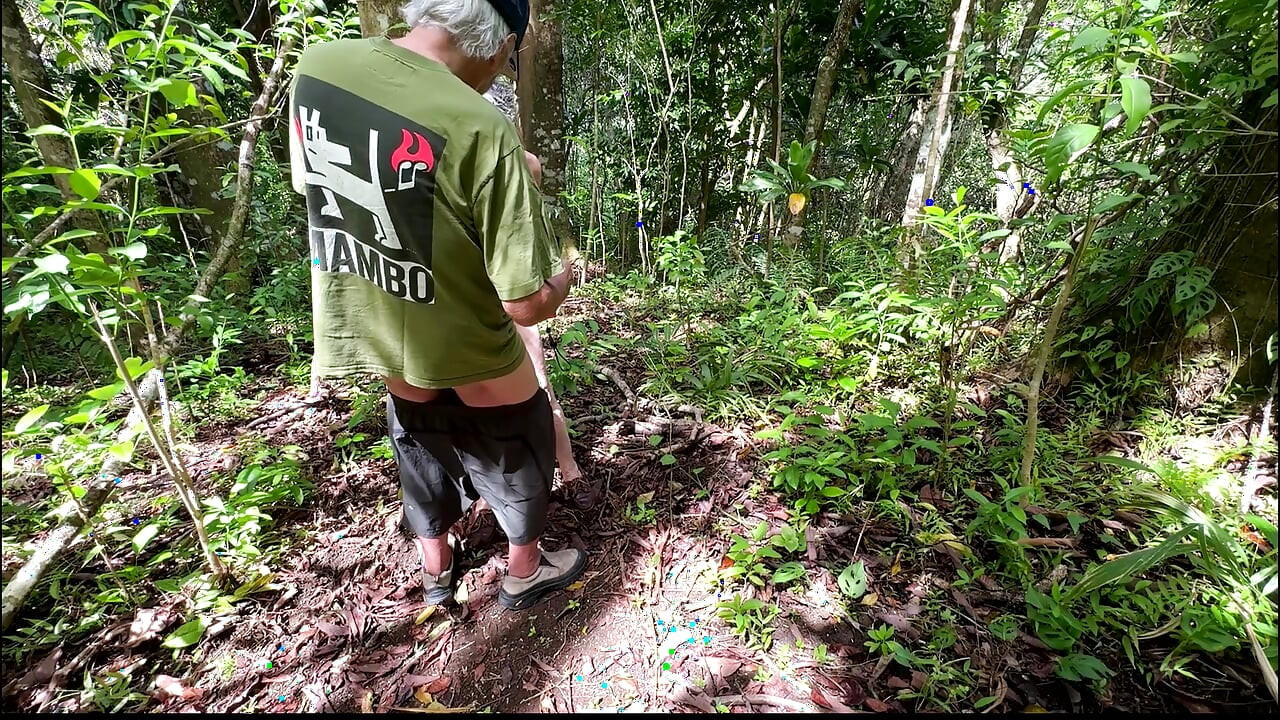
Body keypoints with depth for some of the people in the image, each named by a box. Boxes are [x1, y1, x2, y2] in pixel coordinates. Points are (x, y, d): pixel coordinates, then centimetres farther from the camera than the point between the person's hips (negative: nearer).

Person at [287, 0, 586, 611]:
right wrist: (561, 278, -5)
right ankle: (525, 574, 46)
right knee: (518, 459, 22)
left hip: (372, 342, 6)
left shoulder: (315, 65, -8)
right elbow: (526, 304, -28)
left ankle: (435, 571, 54)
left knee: (425, 457, 30)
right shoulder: (482, 129, -30)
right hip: (468, 361, -6)